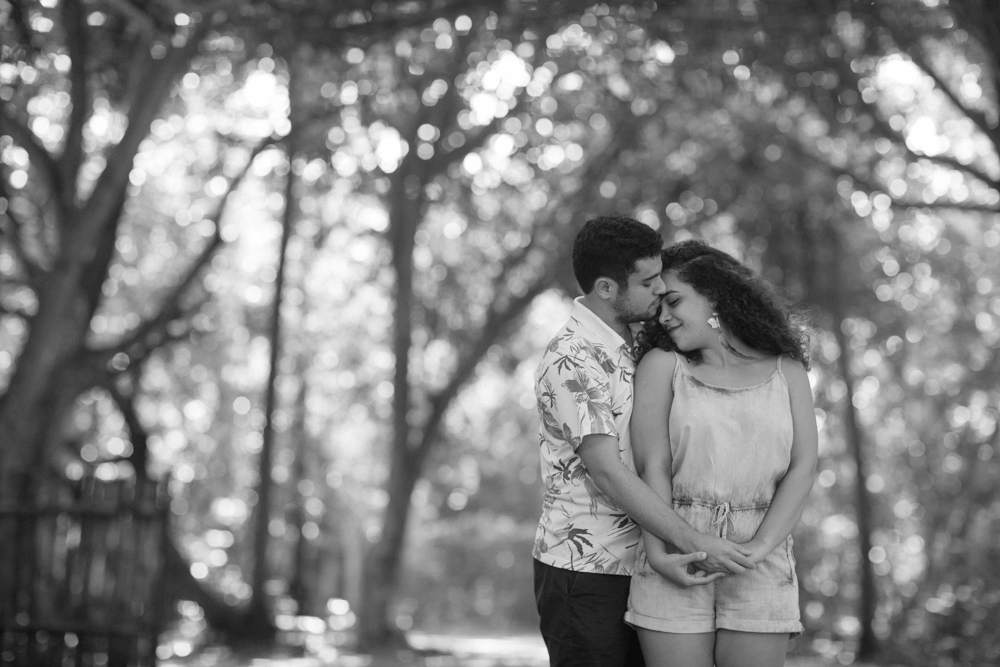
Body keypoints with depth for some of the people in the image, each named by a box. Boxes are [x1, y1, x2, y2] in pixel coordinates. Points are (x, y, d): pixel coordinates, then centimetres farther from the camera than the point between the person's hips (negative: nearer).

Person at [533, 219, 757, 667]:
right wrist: (694, 543, -23)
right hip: (583, 568, -8)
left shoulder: (627, 348, 12)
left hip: (631, 566, 8)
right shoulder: (573, 360, -17)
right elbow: (607, 473, -22)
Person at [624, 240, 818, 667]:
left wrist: (758, 547, -13)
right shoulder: (660, 365, 6)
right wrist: (659, 552, -17)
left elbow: (803, 469, 1)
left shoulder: (786, 371, 9)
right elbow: (652, 468, -4)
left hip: (761, 564, 1)